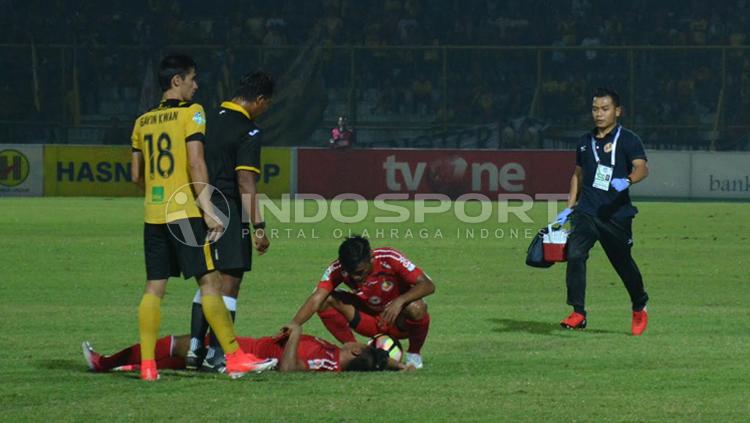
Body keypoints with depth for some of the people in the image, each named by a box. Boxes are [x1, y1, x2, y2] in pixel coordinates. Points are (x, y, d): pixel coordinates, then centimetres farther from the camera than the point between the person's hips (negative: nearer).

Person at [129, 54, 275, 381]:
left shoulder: (143, 122, 13)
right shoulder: (191, 113, -4)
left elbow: (136, 175, 17)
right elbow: (196, 163, -13)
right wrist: (207, 209, -14)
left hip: (153, 214, 6)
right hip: (185, 212, -6)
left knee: (154, 287, 7)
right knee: (210, 281, -5)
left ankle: (147, 364, 4)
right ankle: (234, 357, -6)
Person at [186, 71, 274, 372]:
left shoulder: (210, 121, 12)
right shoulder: (248, 132, -11)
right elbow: (246, 183, -18)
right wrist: (258, 227, -18)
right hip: (228, 210, -8)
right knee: (229, 283, -1)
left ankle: (195, 347, 13)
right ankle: (215, 355, -2)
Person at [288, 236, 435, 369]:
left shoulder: (390, 259, -27)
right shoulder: (337, 269, -20)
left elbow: (428, 285, -31)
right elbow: (316, 300, -29)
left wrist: (399, 301, -47)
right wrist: (293, 325, -45)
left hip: (400, 320, -2)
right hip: (371, 322, 3)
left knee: (416, 308, -38)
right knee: (326, 300, -20)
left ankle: (414, 354, -8)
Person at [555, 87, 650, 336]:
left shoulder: (627, 140, -3)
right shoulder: (586, 142, 14)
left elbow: (642, 168, -18)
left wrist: (627, 181, -40)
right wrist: (569, 208, 19)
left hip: (617, 214, -4)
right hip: (586, 211, 4)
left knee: (623, 263, 7)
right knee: (575, 255, -17)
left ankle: (639, 309, 33)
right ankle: (578, 314, -14)